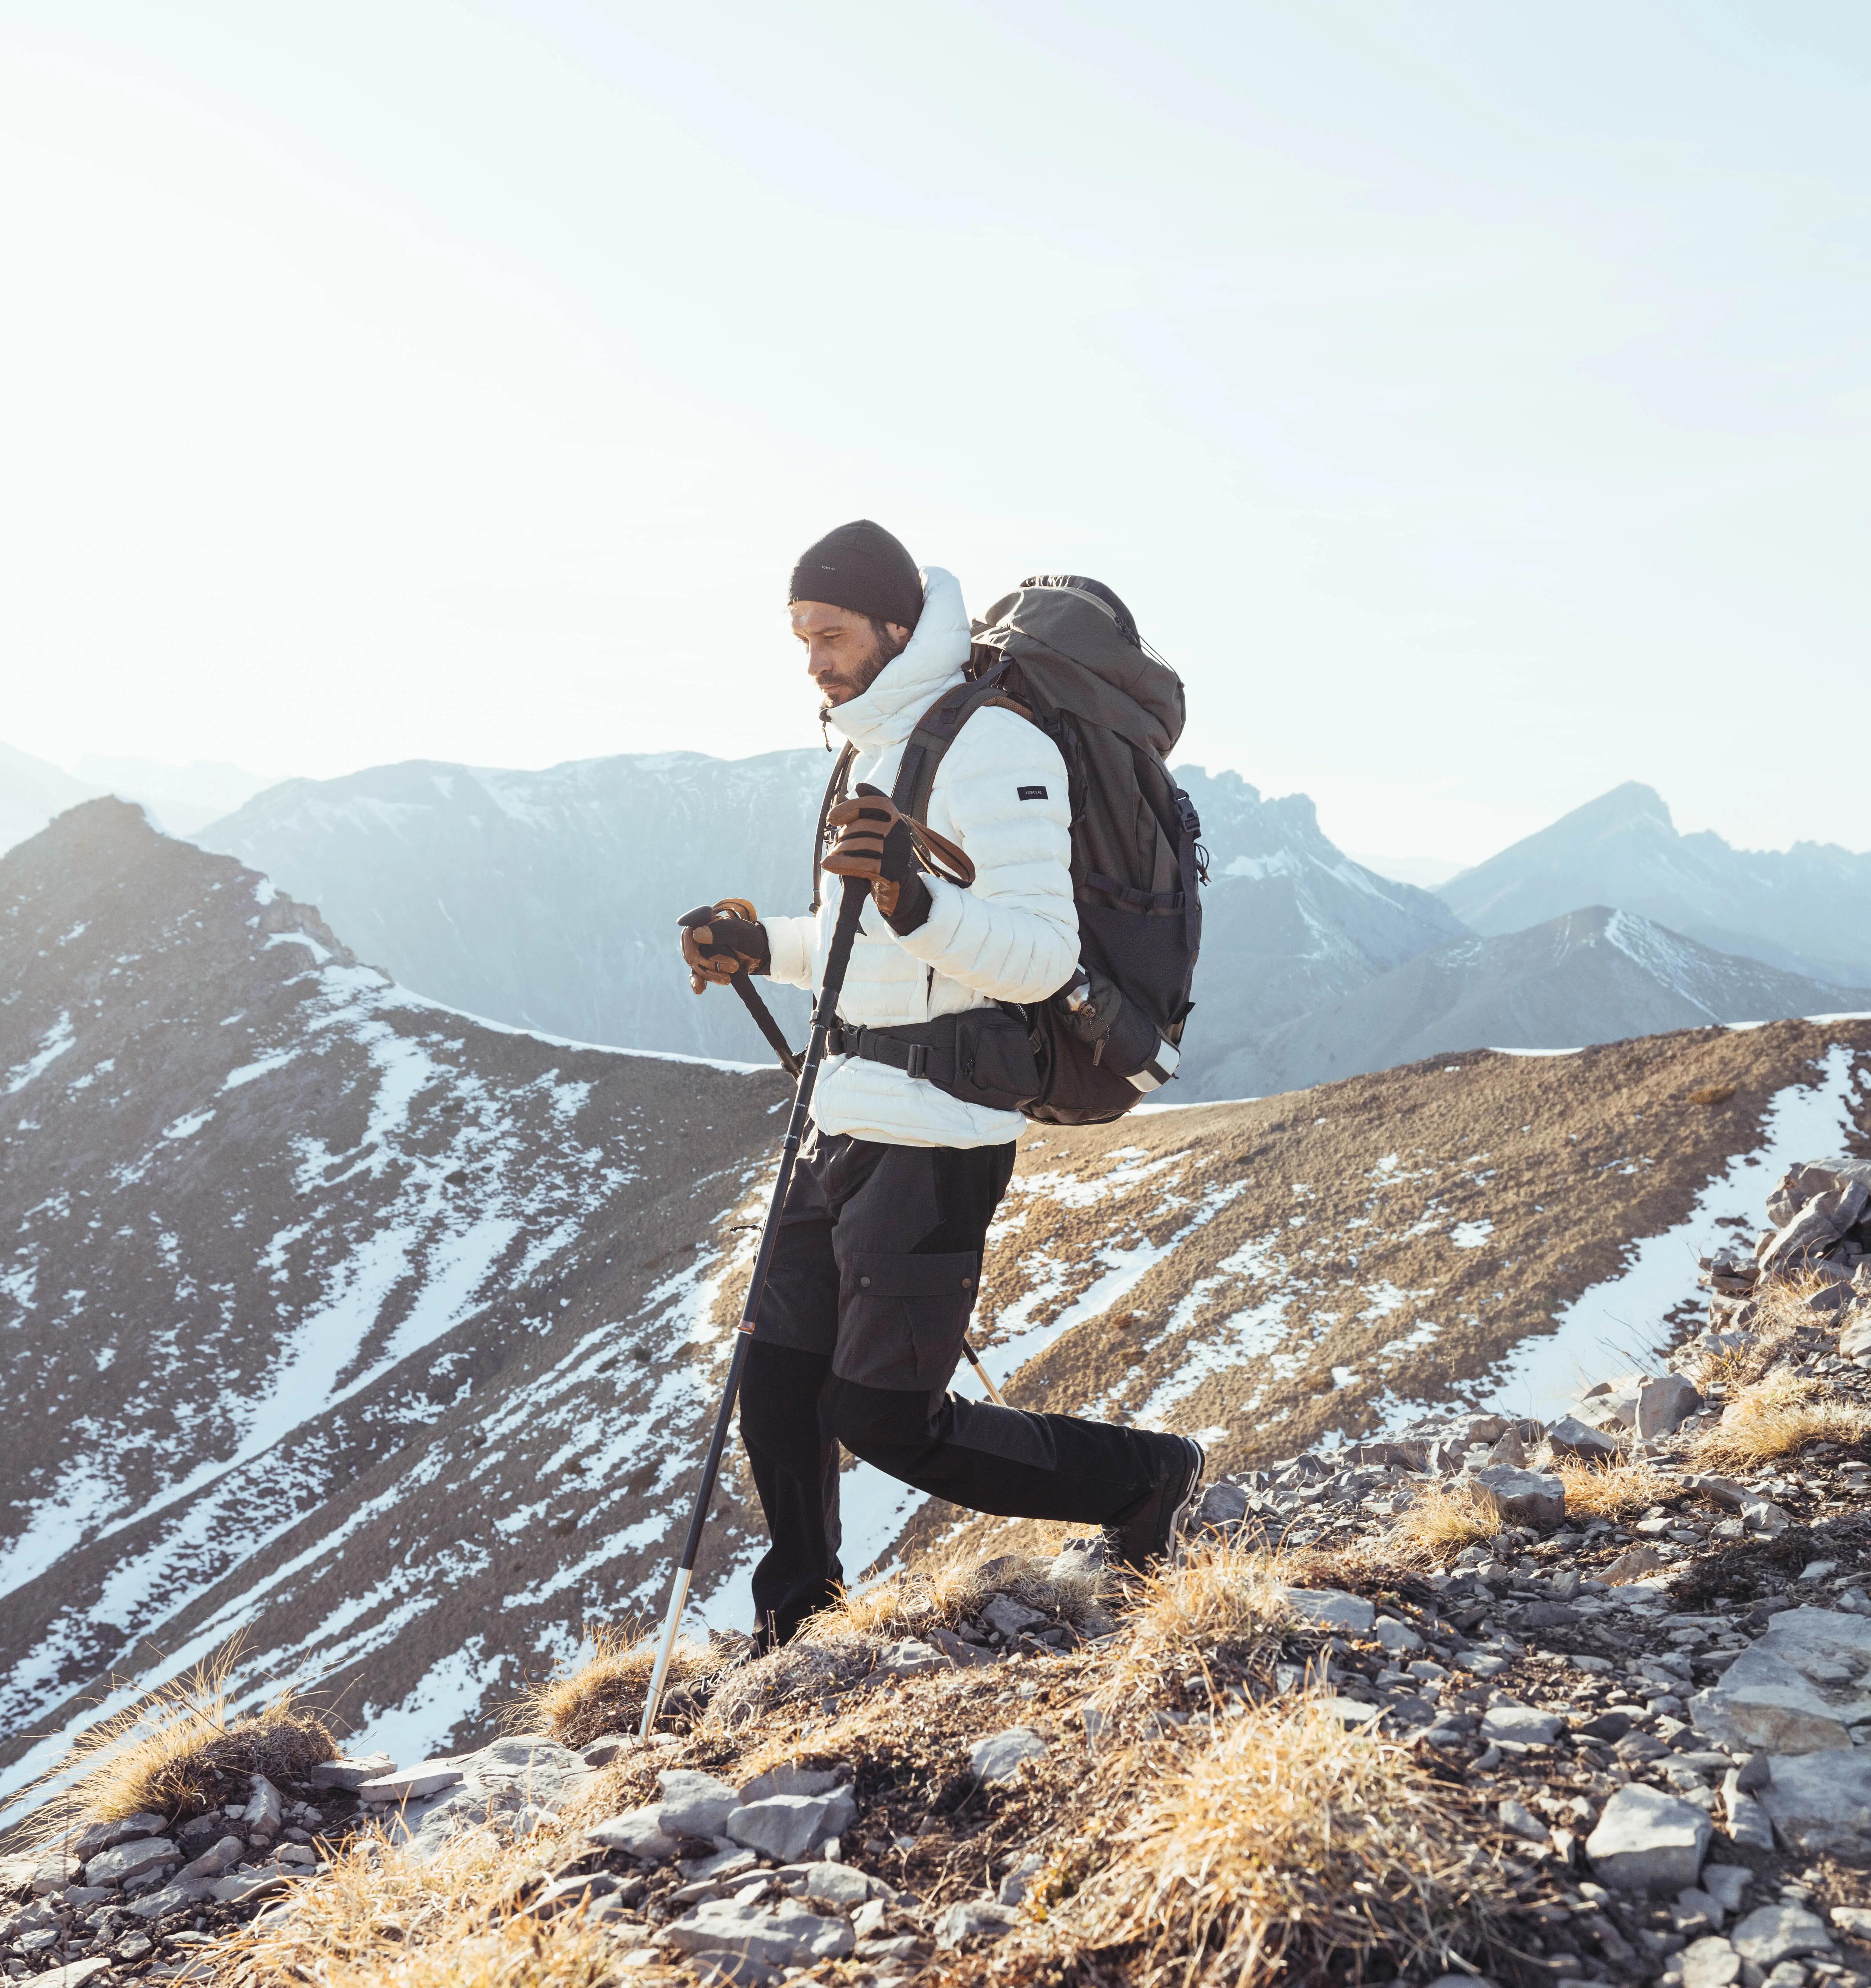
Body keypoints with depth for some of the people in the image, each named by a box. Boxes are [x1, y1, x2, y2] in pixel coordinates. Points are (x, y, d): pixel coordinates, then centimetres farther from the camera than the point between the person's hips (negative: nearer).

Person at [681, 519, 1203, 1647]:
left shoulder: (992, 749, -14)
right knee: (779, 1379, 13)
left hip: (938, 1141, -9)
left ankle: (1144, 1478, 11)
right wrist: (764, 947, 14)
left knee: (886, 1419, -6)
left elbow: (1041, 958, -22)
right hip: (847, 1127, 9)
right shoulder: (878, 747, 16)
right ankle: (794, 1628, 30)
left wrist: (914, 900, -36)